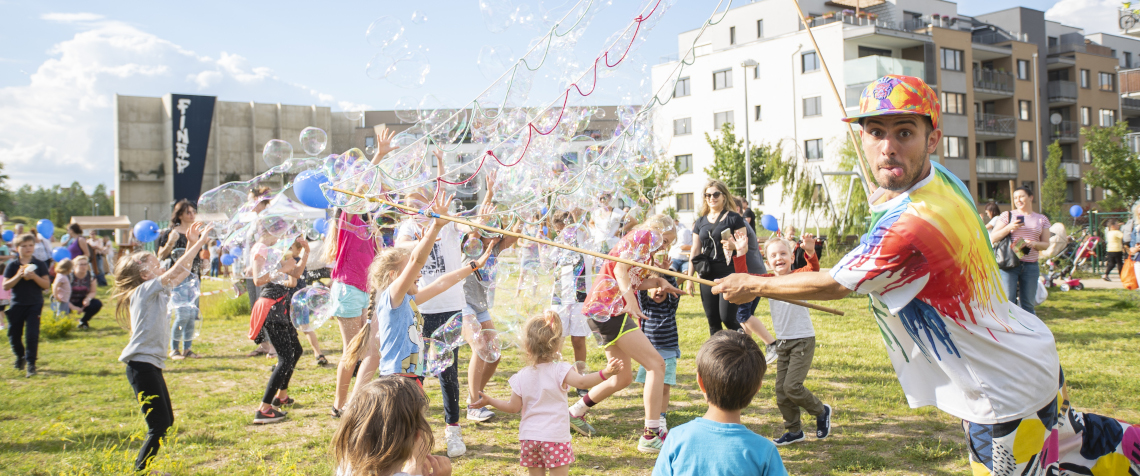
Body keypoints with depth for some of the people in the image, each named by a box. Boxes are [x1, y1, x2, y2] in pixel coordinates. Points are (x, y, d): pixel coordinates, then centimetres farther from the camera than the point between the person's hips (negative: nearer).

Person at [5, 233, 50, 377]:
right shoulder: (12, 265, 1)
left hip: (35, 304, -2)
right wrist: (19, 275, -17)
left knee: (32, 335, -9)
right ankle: (20, 356, 36)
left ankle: (31, 363, -1)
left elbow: (47, 285, -3)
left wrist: (34, 276, -18)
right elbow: (5, 286, -3)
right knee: (13, 335, 10)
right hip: (17, 304, 2)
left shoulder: (40, 264, 0)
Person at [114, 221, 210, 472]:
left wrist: (192, 245, 12)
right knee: (159, 426, -11)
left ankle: (144, 468, 24)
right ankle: (139, 469, -3)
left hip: (152, 365, 10)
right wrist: (199, 243, -17)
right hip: (141, 364, -10)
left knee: (166, 423, 15)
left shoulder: (158, 292, 15)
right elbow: (175, 271, -18)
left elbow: (182, 272, 21)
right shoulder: (144, 291, -9)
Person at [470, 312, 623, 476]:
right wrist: (605, 373, -38)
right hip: (555, 436, -4)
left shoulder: (522, 376, 1)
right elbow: (581, 382, -27)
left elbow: (513, 407, 5)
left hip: (529, 436, 4)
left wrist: (489, 400, 20)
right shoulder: (560, 370, -10)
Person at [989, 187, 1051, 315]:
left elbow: (1046, 244, 12)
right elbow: (993, 238, 2)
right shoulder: (1007, 216, 6)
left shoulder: (1042, 219, 14)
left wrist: (1034, 244, -9)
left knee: (1028, 304, 7)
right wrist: (1008, 228, -13)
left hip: (1031, 266, 3)